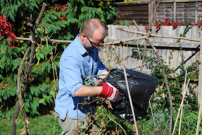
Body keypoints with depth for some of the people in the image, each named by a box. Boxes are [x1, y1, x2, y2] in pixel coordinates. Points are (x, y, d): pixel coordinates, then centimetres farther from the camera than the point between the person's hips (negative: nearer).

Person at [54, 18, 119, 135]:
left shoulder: (92, 48, 2)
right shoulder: (71, 57, -27)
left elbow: (100, 68, 18)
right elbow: (76, 90, -35)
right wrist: (105, 90, -29)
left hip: (87, 109, 8)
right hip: (72, 113, -8)